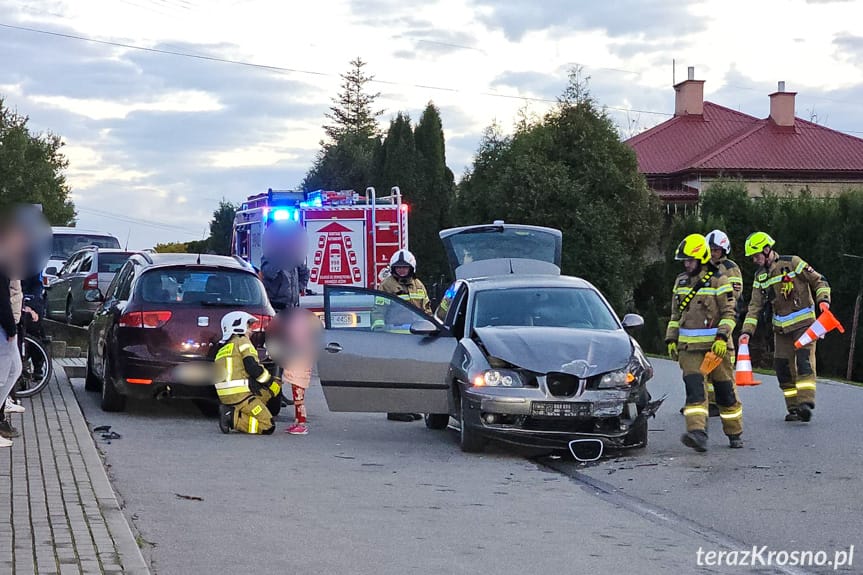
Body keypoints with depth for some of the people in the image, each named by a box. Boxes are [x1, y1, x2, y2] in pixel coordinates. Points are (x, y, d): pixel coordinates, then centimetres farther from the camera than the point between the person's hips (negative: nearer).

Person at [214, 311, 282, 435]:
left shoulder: (223, 349, 25)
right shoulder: (242, 341, -1)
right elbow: (253, 368, -12)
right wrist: (270, 381, 4)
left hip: (225, 396, 9)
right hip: (239, 394, -9)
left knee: (276, 385, 18)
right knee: (268, 427, -9)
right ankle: (232, 418, -18)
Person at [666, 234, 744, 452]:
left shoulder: (718, 281, -4)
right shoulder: (681, 282, 13)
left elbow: (728, 313, -6)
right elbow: (676, 314, 21)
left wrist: (722, 337, -18)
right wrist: (671, 339, 14)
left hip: (715, 345, -4)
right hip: (688, 346, 4)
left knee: (725, 389, 5)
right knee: (694, 388, -13)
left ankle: (735, 434, 21)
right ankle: (697, 433, -25)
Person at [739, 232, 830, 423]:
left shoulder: (792, 263, -8)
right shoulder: (760, 276, 9)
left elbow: (819, 281, -4)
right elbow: (755, 306, 8)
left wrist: (823, 300, -22)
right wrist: (747, 331, -3)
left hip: (803, 323, -6)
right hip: (781, 327, 6)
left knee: (804, 360, -18)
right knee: (782, 366, 1)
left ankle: (806, 402, -26)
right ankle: (793, 408, 8)